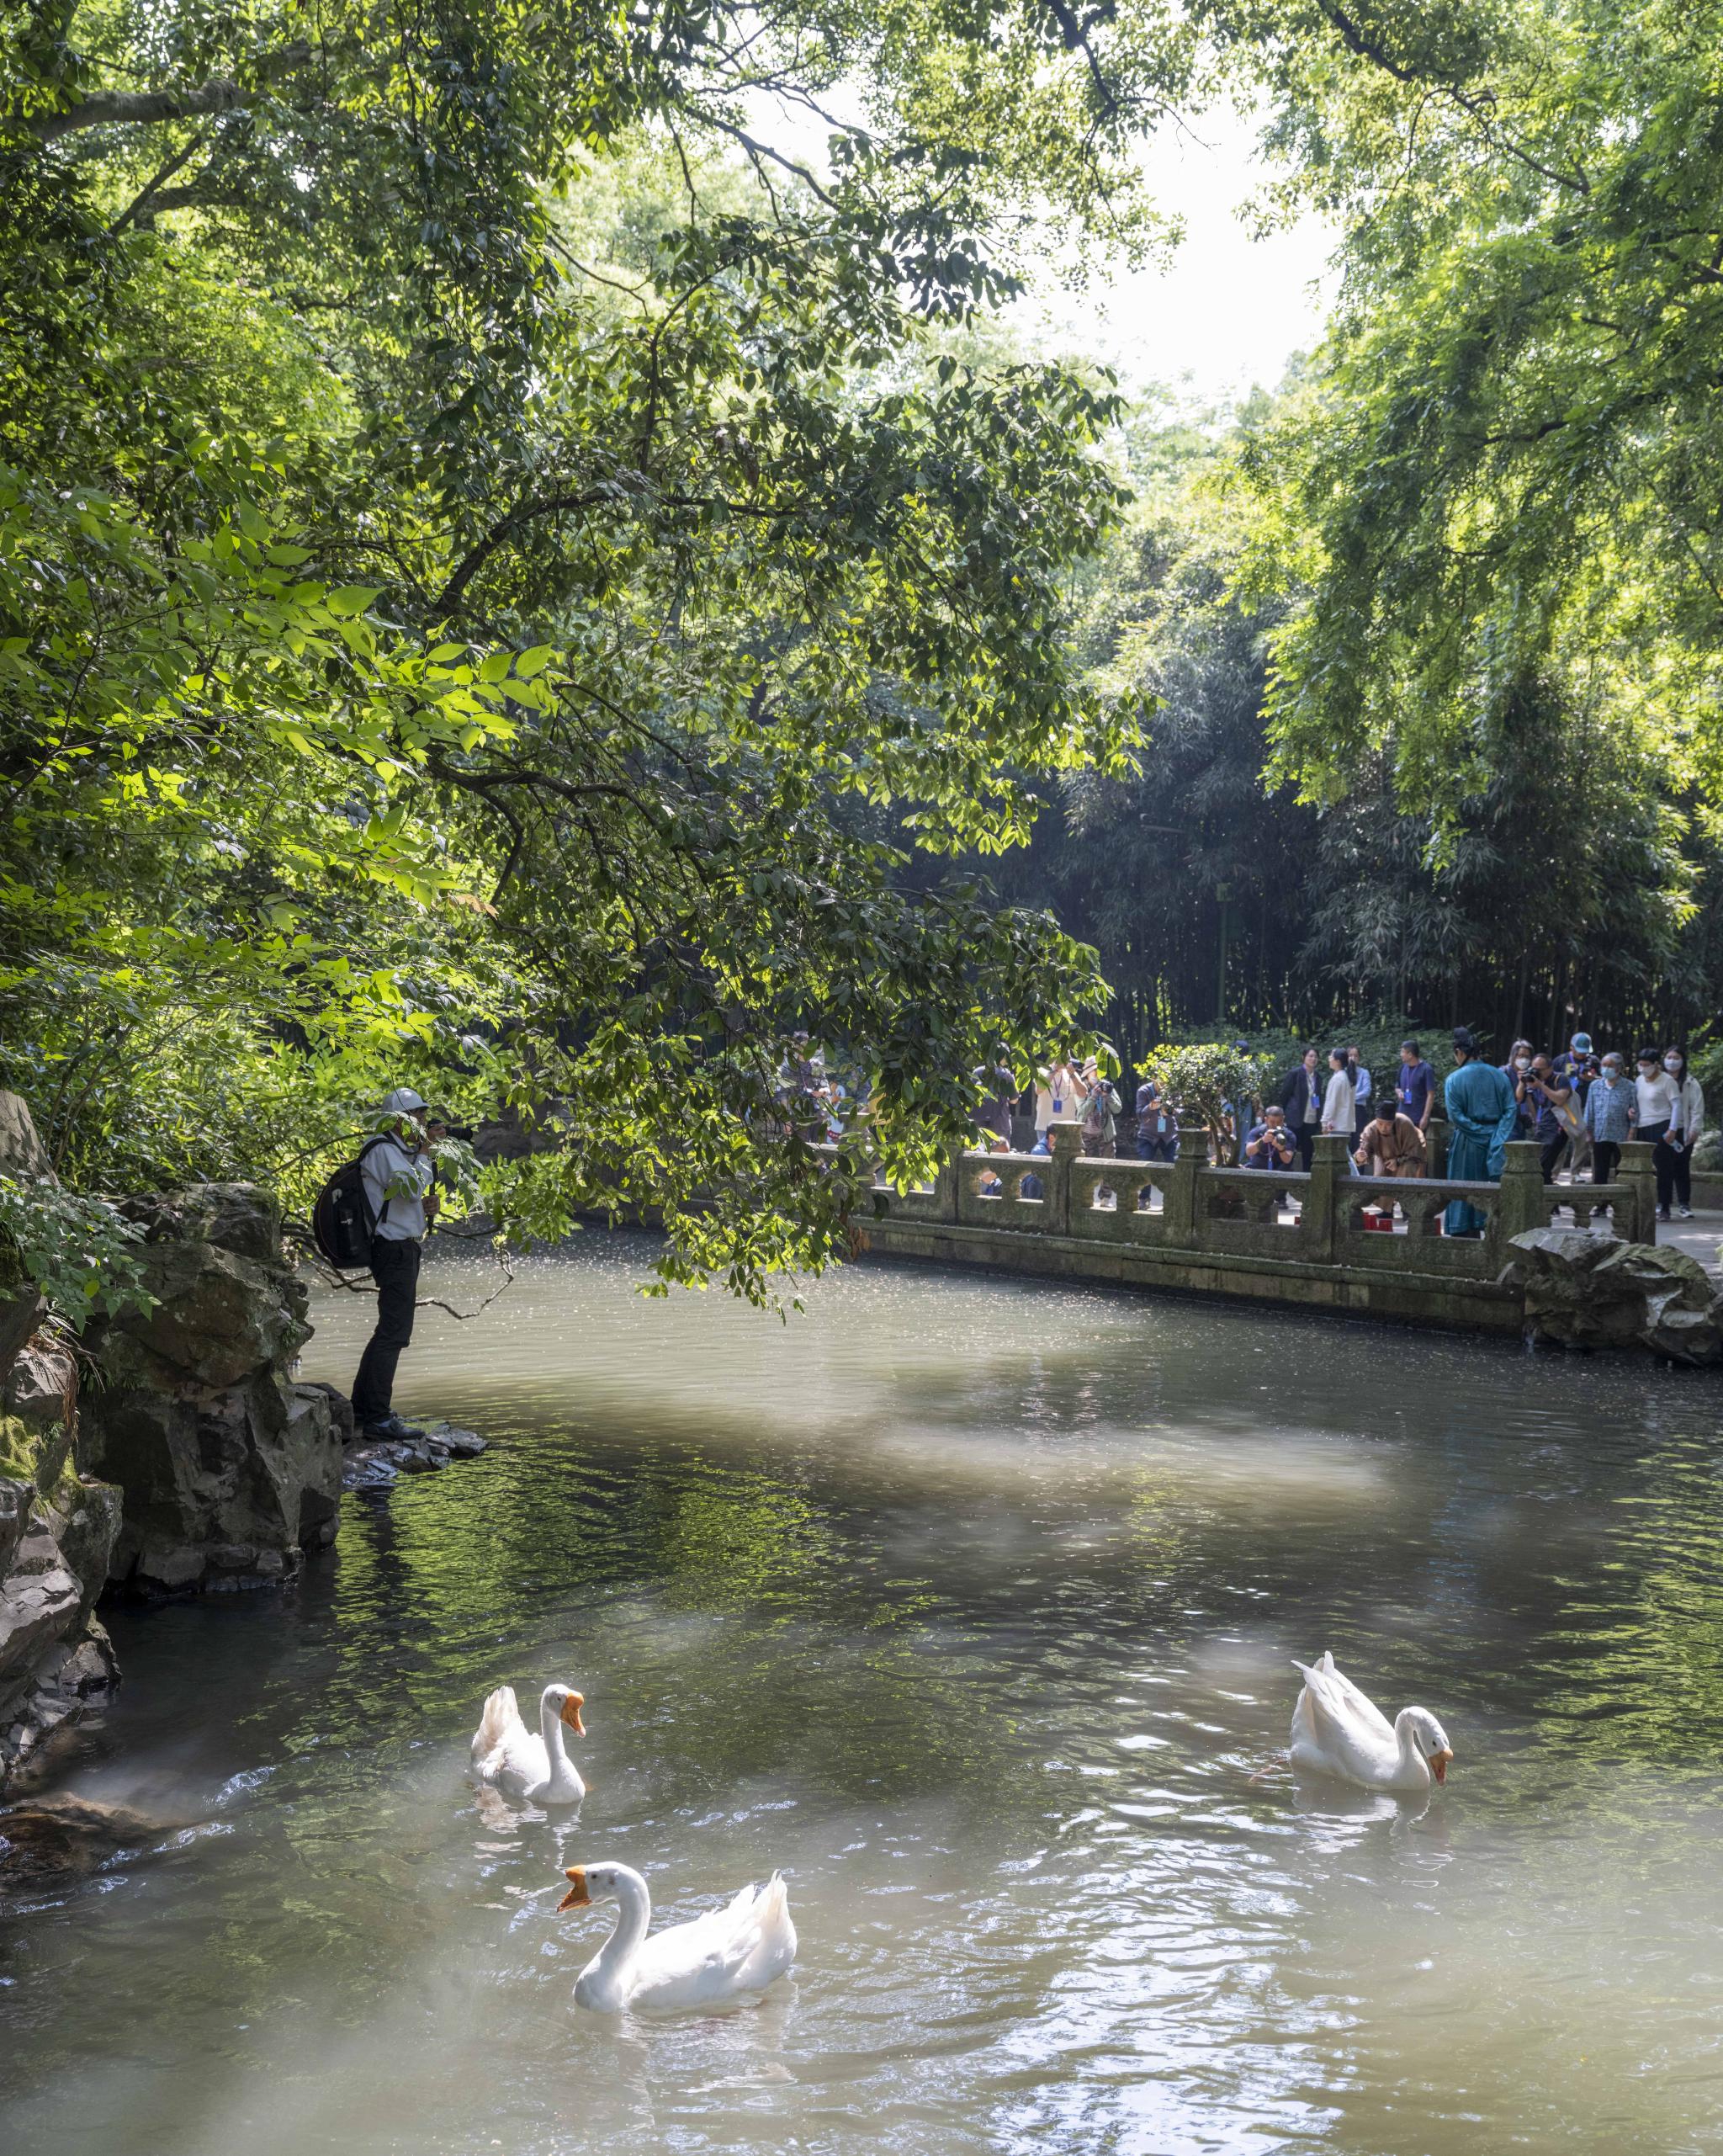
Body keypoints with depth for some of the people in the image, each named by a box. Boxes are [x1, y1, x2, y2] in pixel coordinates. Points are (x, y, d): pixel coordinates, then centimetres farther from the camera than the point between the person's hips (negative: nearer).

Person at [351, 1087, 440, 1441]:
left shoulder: (398, 1152, 20)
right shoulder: (384, 1151, -13)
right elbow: (411, 1186, -26)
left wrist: (426, 1206, 4)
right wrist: (424, 1154, -11)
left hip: (402, 1249, 11)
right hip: (396, 1249, -11)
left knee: (390, 1329, 17)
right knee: (394, 1330, -14)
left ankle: (362, 1407, 24)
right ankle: (378, 1418, -15)